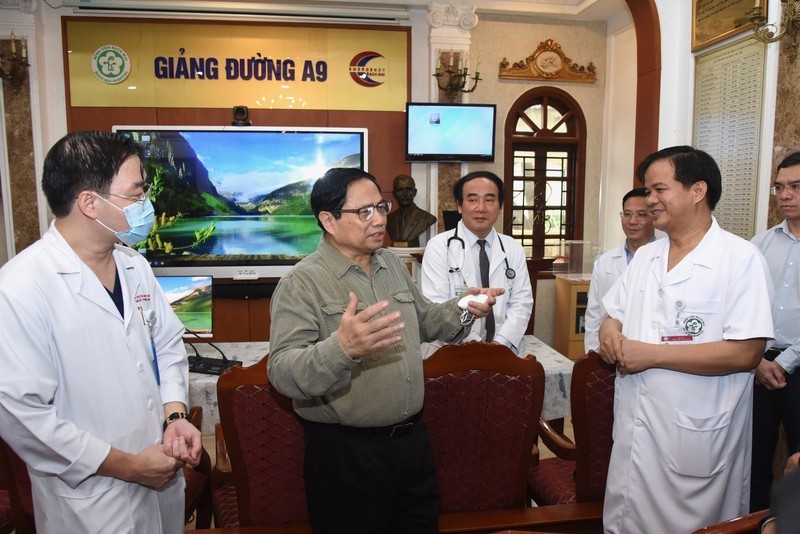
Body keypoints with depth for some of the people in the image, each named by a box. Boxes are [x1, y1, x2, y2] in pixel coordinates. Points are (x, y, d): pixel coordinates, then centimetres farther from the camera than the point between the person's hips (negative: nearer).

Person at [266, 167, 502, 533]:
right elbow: (282, 373, -23)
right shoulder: (301, 283, -15)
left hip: (412, 438, 7)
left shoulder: (393, 264, 7)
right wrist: (342, 349, -41)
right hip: (345, 451, -6)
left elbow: (422, 322, 20)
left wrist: (463, 310, 1)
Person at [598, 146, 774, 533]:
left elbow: (745, 353, -19)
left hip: (694, 440, -6)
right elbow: (613, 316, 16)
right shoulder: (644, 257, 9)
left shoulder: (741, 259, -11)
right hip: (632, 430, 6)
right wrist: (610, 333, -8)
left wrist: (652, 354, -20)